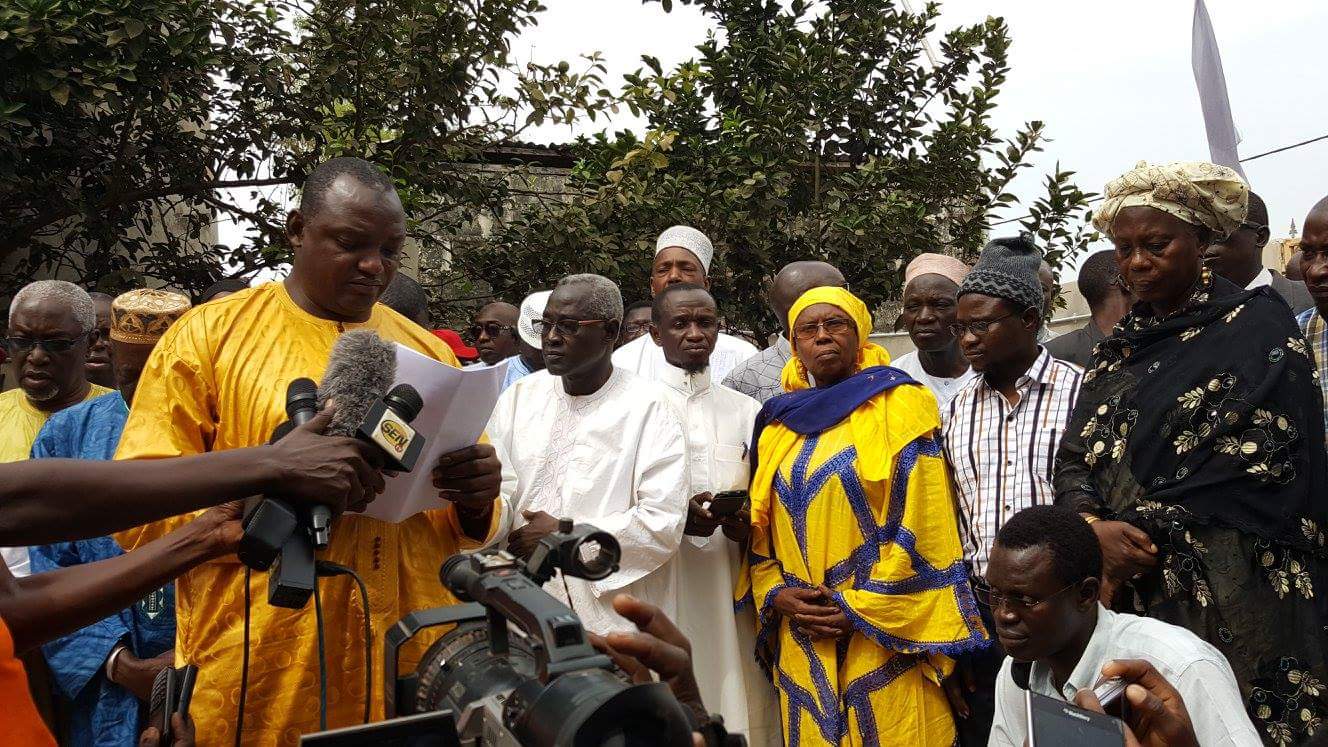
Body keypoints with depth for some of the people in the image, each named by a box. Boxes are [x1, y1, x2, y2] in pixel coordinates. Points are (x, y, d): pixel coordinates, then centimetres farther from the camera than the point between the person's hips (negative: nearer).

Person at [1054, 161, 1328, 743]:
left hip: (1233, 600, -4)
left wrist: (1142, 536, -15)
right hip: (1126, 595, 5)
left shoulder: (1257, 328, -1)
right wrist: (1096, 527, -12)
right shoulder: (1118, 348, 15)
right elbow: (1074, 458, 9)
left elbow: (1260, 467, -12)